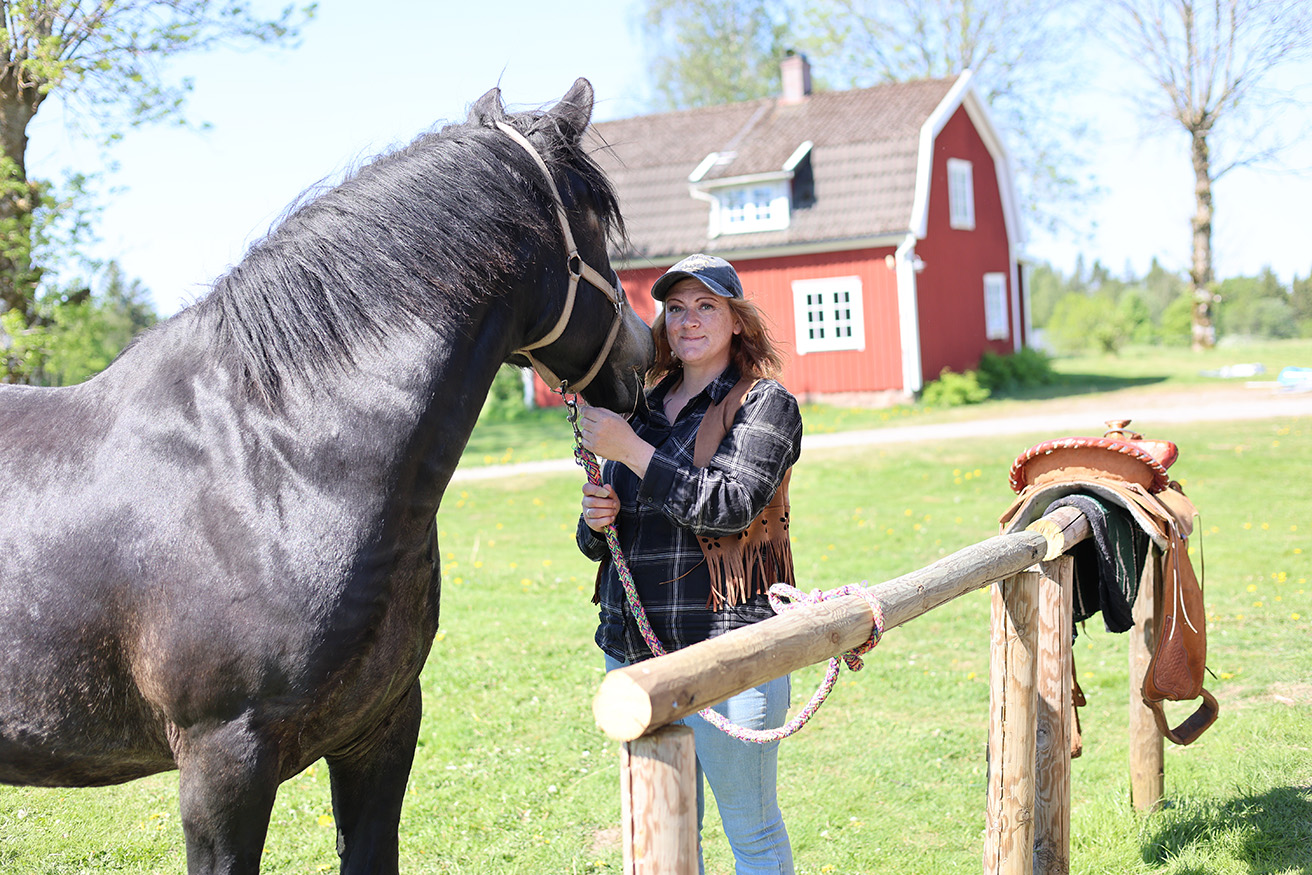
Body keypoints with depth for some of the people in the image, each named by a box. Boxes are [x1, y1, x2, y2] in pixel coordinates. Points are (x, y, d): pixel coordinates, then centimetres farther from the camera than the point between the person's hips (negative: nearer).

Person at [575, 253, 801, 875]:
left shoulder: (765, 404, -2)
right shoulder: (641, 408, 16)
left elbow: (729, 507, -18)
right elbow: (597, 544, 20)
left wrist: (630, 450, -19)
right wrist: (594, 520, -4)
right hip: (630, 649, 6)